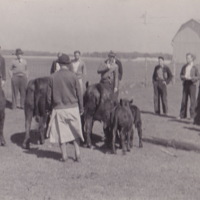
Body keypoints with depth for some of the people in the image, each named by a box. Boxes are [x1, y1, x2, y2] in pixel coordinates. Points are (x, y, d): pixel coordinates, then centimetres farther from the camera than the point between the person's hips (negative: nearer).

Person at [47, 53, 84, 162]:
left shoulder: (53, 77, -4)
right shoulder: (73, 76, -7)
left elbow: (49, 95, 0)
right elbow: (79, 94, -2)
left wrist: (50, 106, 15)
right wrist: (81, 108, 9)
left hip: (58, 108, 0)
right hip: (72, 107, 0)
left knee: (61, 132, 10)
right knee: (74, 131, 14)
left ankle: (64, 154, 13)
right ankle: (77, 153, 10)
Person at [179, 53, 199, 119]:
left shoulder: (194, 67, -2)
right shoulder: (184, 67, 10)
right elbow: (181, 75, 12)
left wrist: (191, 78, -18)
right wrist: (184, 77, -10)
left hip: (192, 84, -4)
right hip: (185, 84, 4)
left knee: (192, 100, -1)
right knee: (184, 99, 3)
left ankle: (192, 115, 5)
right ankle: (183, 115, 9)